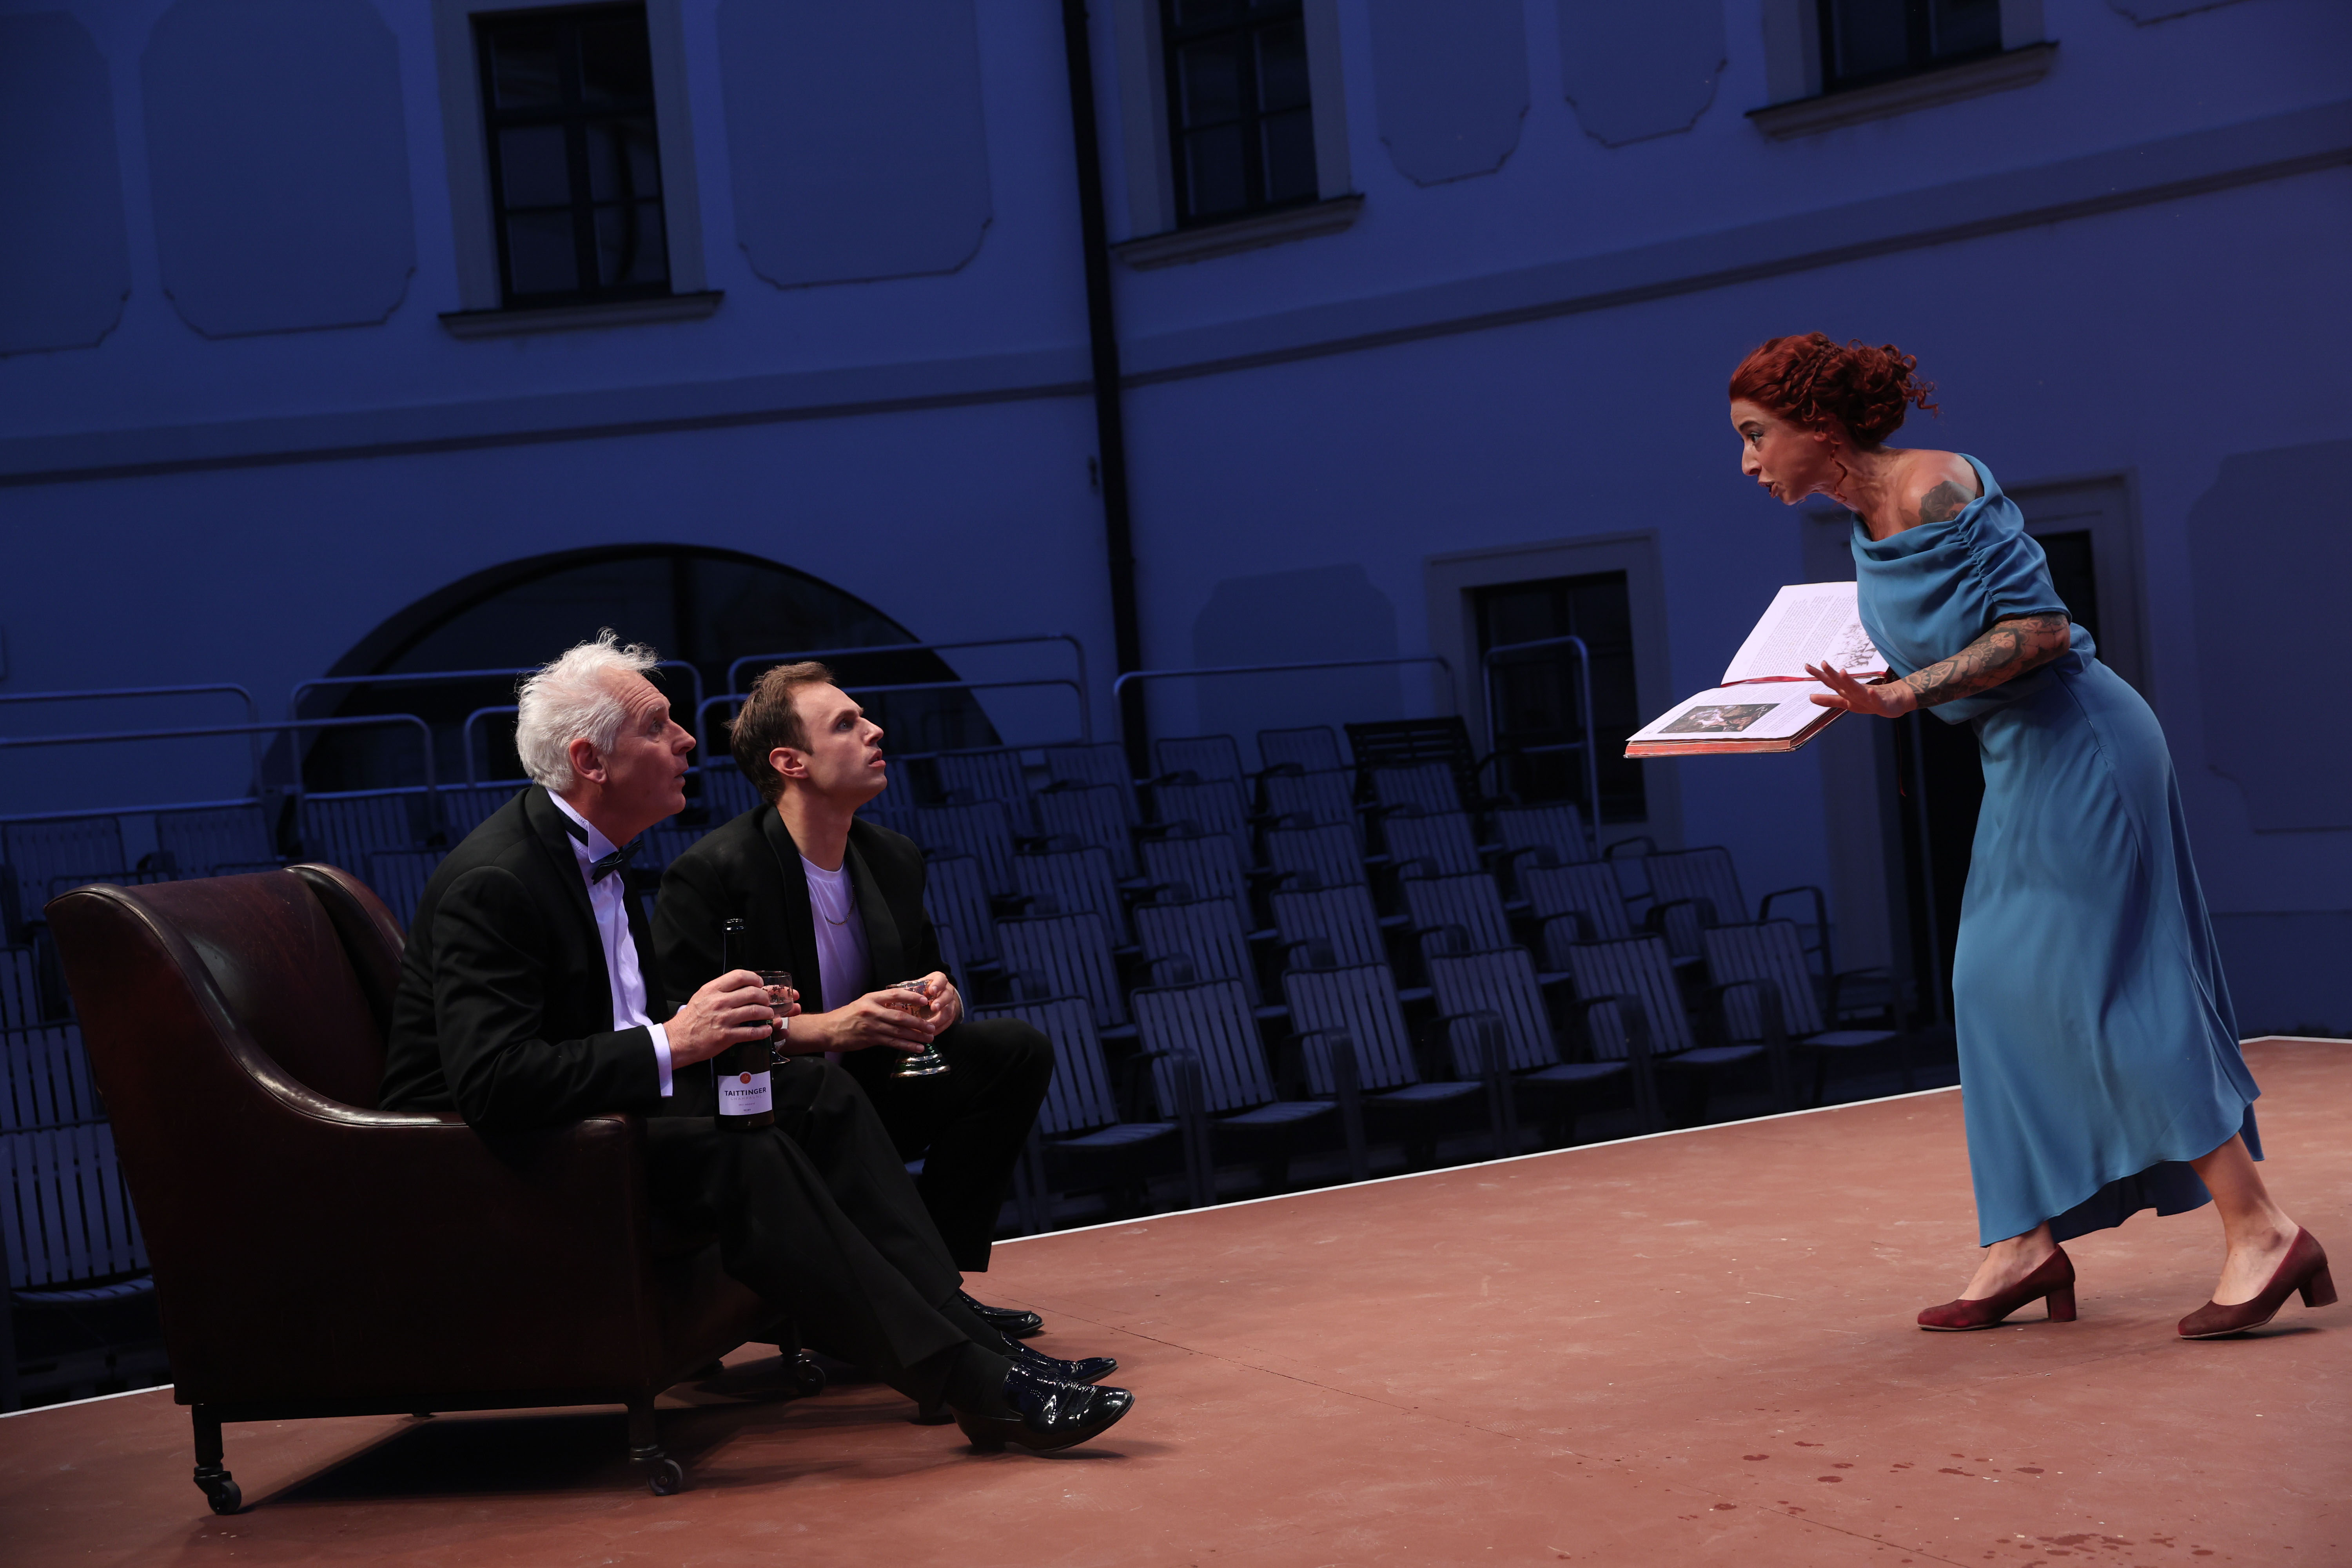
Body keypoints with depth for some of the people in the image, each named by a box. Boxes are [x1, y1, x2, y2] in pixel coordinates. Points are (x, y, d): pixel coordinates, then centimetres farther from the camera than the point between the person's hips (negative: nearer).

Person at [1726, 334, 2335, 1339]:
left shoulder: (1932, 490, -18)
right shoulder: (1870, 516, 10)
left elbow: (2038, 626, -22)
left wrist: (1906, 693, -28)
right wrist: (1864, 695, 12)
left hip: (2075, 747, -10)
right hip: (2027, 762, 10)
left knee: (2106, 988, -7)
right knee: (1999, 990, 9)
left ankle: (2261, 1233, -1)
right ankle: (2027, 1241, 14)